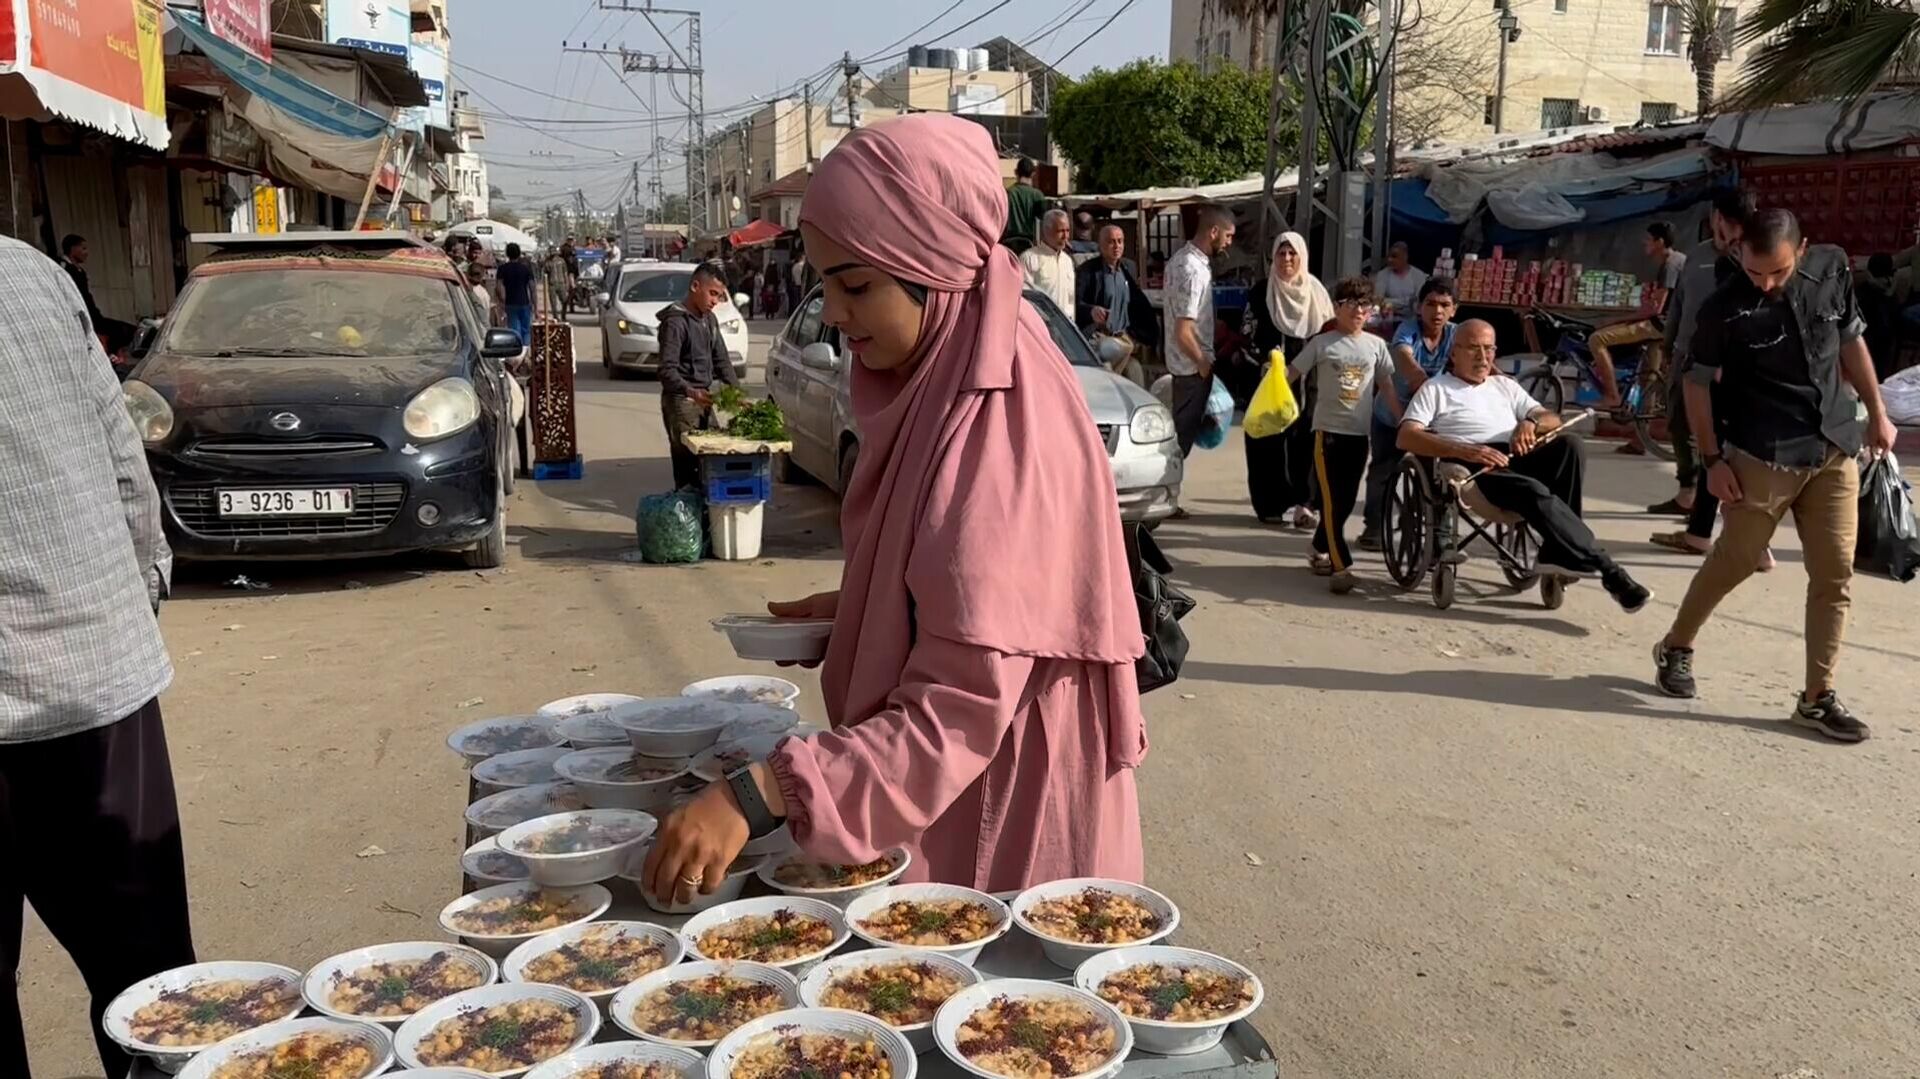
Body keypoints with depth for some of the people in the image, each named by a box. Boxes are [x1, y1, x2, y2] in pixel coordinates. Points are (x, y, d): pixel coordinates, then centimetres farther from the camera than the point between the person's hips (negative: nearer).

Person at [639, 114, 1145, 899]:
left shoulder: (997, 426, -26)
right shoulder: (937, 387, 2)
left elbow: (960, 711, -30)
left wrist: (756, 796, -35)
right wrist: (853, 609, 2)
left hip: (1006, 821, -8)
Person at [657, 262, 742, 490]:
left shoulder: (709, 319, 15)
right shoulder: (675, 321, -12)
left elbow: (722, 360, 18)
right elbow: (667, 370, -19)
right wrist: (690, 391, -36)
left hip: (704, 399, 8)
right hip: (681, 401, -8)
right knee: (686, 460, -9)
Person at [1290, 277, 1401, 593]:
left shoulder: (1376, 345, 7)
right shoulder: (1322, 343, -2)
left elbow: (1387, 388, 11)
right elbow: (1292, 373, -3)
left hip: (1359, 433, 4)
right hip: (1328, 430, -4)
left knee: (1346, 500, 11)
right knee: (1332, 501, -9)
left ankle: (1321, 551, 29)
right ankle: (1341, 566, -9)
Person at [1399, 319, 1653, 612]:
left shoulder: (1504, 385, 31)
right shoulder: (1435, 388, 14)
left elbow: (1553, 419, 23)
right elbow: (1406, 437, -4)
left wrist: (1531, 422, -4)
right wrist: (1464, 450, -19)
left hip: (1516, 458, 5)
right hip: (1474, 468, -5)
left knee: (1569, 445, -25)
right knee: (1535, 492, -34)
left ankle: (1557, 553, -26)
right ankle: (1607, 569, -33)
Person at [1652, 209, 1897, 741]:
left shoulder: (1833, 268, -2)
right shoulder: (1725, 308, -14)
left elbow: (1851, 340, 12)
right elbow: (1698, 383, -5)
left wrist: (1877, 413, 13)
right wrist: (1712, 460, -8)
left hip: (1835, 451, 4)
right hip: (1763, 457, -4)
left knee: (1835, 573, 3)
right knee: (1734, 561, 5)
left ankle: (1817, 697, 11)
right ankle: (1676, 647, 28)